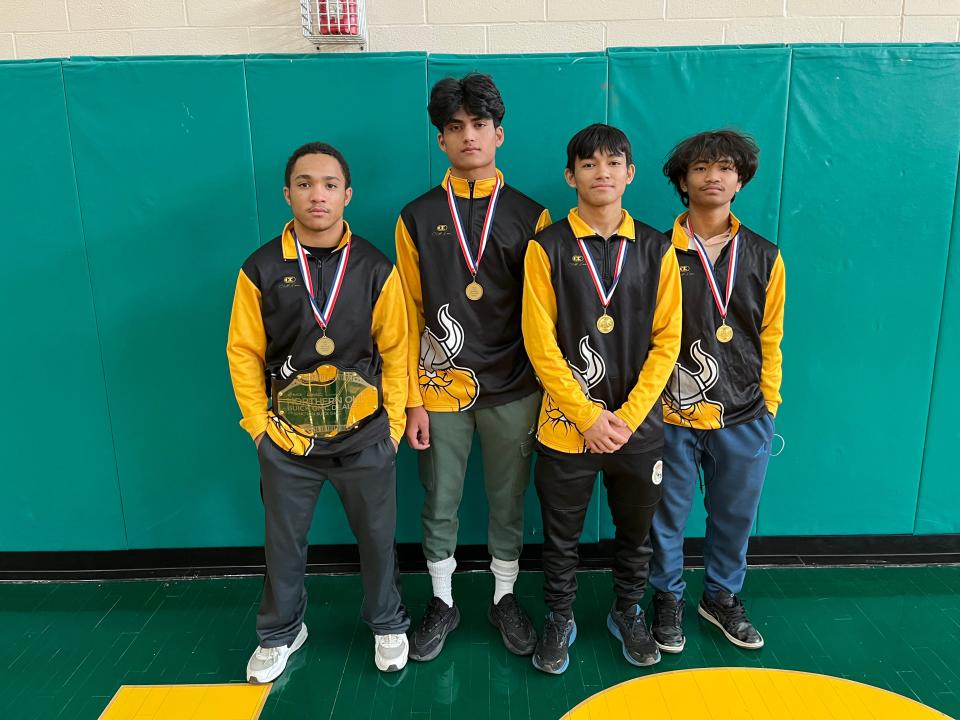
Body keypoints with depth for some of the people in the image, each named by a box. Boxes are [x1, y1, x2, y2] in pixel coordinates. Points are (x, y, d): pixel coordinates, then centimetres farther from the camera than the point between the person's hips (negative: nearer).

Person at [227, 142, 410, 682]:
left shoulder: (376, 268, -5)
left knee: (377, 536, 13)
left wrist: (393, 423, -4)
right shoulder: (261, 269, -4)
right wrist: (259, 424, -2)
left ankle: (388, 624, 38)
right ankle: (281, 632, 41)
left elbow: (395, 351, -2)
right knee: (283, 542, 16)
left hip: (364, 436, 0)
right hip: (286, 438, 1)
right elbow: (245, 353, 0)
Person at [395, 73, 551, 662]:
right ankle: (443, 601, 33)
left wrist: (545, 391, 0)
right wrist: (413, 400, -3)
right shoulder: (418, 217, 2)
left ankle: (505, 597, 35)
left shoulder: (530, 216, 2)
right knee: (440, 504, 12)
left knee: (509, 502, 13)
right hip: (440, 390, 0)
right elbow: (409, 316, 1)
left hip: (513, 391, 0)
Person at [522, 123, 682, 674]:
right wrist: (587, 416, -13)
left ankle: (628, 613, 42)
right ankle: (560, 619, 36)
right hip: (567, 424, -2)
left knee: (636, 532, 18)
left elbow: (667, 341, -1)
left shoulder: (656, 248, 1)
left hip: (640, 425, 2)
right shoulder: (547, 248, -5)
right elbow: (540, 343, -9)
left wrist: (628, 415, -10)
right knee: (562, 536, 13)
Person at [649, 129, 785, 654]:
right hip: (671, 415, -2)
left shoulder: (764, 257, 5)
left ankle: (722, 596, 39)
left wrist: (768, 405, 8)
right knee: (668, 515, 11)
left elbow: (770, 340, 10)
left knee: (735, 515, 16)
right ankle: (668, 597, 34)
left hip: (743, 418, 3)